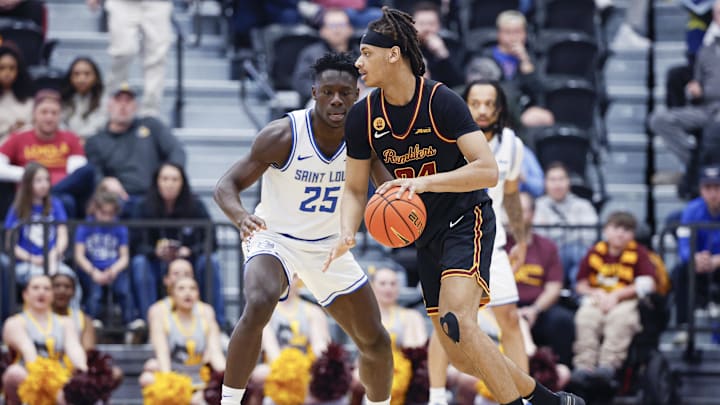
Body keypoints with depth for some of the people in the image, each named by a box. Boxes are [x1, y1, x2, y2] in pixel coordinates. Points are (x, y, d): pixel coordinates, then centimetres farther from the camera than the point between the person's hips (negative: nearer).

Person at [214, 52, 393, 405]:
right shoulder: (282, 136, -24)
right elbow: (227, 185, -21)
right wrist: (241, 217, -44)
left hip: (328, 245, 5)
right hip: (274, 238, -5)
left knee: (376, 342, 8)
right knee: (258, 306, -36)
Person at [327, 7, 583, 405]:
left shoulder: (441, 101, -18)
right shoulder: (362, 117, -3)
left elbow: (488, 170, -23)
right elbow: (355, 189, 5)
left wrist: (424, 182, -35)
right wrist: (347, 234, -15)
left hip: (466, 220, -6)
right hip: (426, 234, 6)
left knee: (457, 321, -29)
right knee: (461, 357, 6)